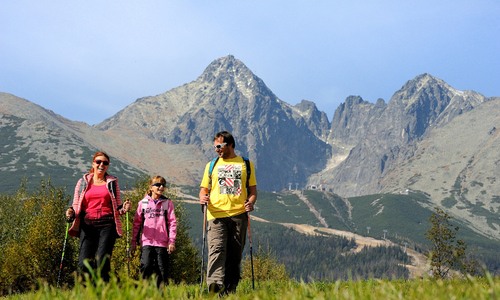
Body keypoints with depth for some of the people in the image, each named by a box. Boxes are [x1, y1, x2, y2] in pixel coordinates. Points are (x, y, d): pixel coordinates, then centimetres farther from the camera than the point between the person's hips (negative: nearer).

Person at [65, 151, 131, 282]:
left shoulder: (112, 183, 15)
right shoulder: (83, 182, 15)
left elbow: (117, 207, 17)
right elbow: (76, 206, 16)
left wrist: (123, 209, -6)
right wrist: (71, 213, -7)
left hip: (107, 225, -1)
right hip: (87, 225, 1)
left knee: (103, 262, -14)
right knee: (84, 263, -11)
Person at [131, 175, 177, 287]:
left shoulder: (167, 203, 8)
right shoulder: (143, 203, 9)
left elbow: (172, 222, 5)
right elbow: (137, 223, 13)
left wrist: (171, 241, -3)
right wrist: (134, 241, 10)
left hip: (162, 243, 0)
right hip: (147, 241, 0)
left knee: (162, 269, 2)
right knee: (146, 266, -14)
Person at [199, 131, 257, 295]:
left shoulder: (246, 164, 17)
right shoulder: (211, 166, 20)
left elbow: (253, 190, 15)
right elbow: (204, 189, 19)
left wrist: (251, 202, -6)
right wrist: (202, 197, -4)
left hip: (239, 214, 1)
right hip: (216, 215, 0)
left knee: (234, 256, 1)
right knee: (217, 250, -19)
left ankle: (229, 290, 7)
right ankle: (215, 286, -33)